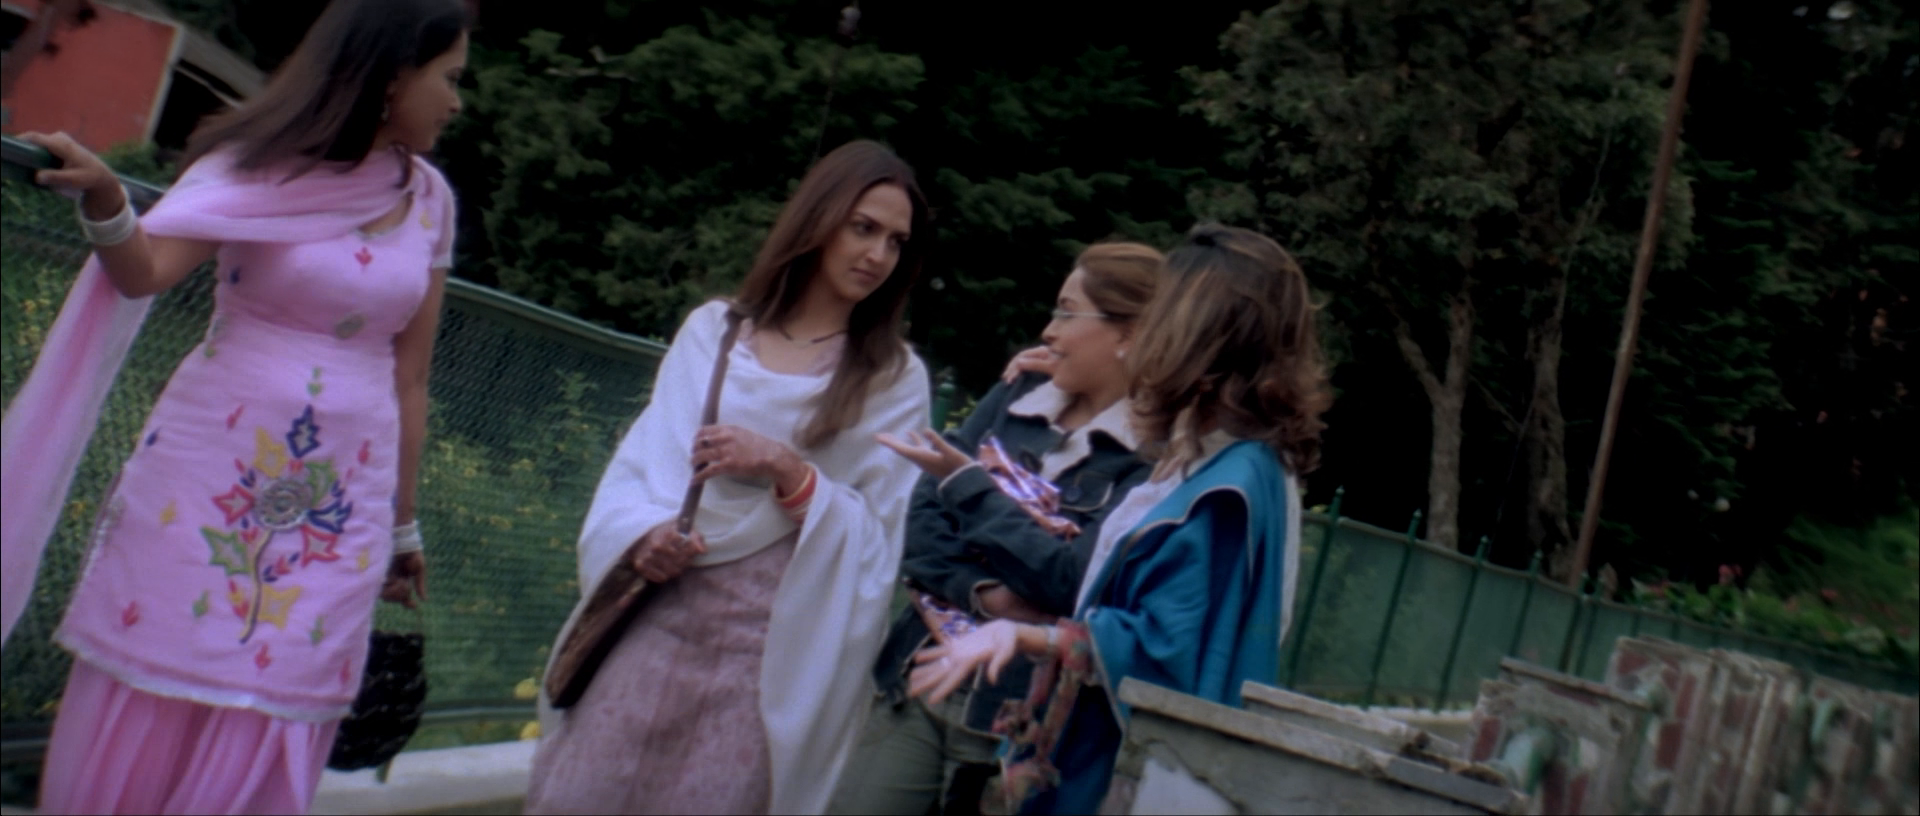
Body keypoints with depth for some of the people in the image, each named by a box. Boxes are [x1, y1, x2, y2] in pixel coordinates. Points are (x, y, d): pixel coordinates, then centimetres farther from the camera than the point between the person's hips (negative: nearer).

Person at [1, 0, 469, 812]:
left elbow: (408, 378, 10)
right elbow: (145, 273, -17)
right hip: (209, 472, -2)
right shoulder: (258, 166, -3)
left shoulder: (428, 201, 6)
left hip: (340, 505, 2)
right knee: (140, 726, 5)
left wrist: (402, 529, 13)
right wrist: (104, 201, -38)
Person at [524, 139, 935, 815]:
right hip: (659, 610, 2)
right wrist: (644, 534, -12)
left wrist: (787, 470, -15)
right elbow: (640, 461, 9)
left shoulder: (895, 377, 5)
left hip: (772, 636, -2)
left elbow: (877, 538, 0)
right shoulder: (712, 328, 12)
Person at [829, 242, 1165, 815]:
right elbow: (918, 520, 5)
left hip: (1021, 711, -5)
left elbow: (1072, 582, -20)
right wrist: (981, 593, -14)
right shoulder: (1016, 396, 8)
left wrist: (969, 486, -11)